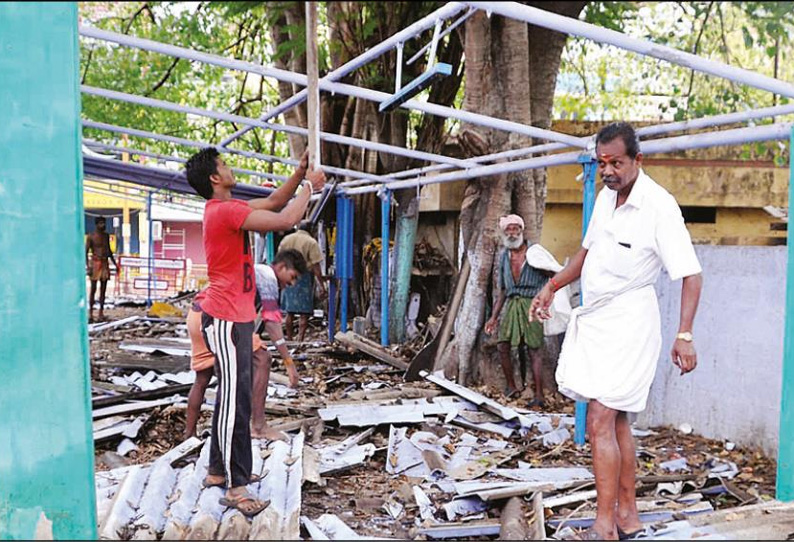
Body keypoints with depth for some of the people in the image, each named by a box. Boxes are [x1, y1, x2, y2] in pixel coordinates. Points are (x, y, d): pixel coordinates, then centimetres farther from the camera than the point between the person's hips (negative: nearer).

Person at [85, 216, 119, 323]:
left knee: (103, 289, 4)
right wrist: (88, 267, -19)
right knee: (93, 289, -4)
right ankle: (90, 312, 2)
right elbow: (86, 252, -9)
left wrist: (115, 264, 18)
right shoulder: (91, 236, -6)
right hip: (95, 263, -5)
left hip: (105, 264, 5)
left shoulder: (106, 235, 11)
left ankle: (101, 312, 7)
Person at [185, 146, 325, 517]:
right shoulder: (225, 211, -19)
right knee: (235, 400, -8)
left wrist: (300, 173, 9)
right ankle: (235, 487, -2)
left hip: (235, 316, 11)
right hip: (227, 319, -11)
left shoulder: (227, 208, 13)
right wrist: (309, 187, -10)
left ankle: (219, 466, 29)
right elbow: (285, 219, -25)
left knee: (231, 394, 17)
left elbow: (274, 201, 21)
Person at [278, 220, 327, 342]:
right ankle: (300, 340, -5)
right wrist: (321, 285, -10)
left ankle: (289, 340, 18)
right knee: (304, 313, -1)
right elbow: (316, 266, -12)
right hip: (304, 278, -5)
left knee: (289, 312, 13)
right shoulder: (311, 242, -8)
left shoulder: (285, 239, 9)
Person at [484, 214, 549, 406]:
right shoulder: (504, 256, 12)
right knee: (502, 346, -1)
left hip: (531, 304, -5)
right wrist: (494, 317, 15)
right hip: (511, 304, 5)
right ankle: (511, 386, 16)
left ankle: (539, 395, -3)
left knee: (533, 350, -7)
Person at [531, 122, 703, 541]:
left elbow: (691, 275, -18)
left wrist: (684, 335, -26)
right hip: (595, 319, 8)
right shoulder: (605, 197, 8)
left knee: (600, 421, -11)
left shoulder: (659, 206, -17)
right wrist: (552, 286, 21)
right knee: (616, 420, 13)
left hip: (628, 322, -8)